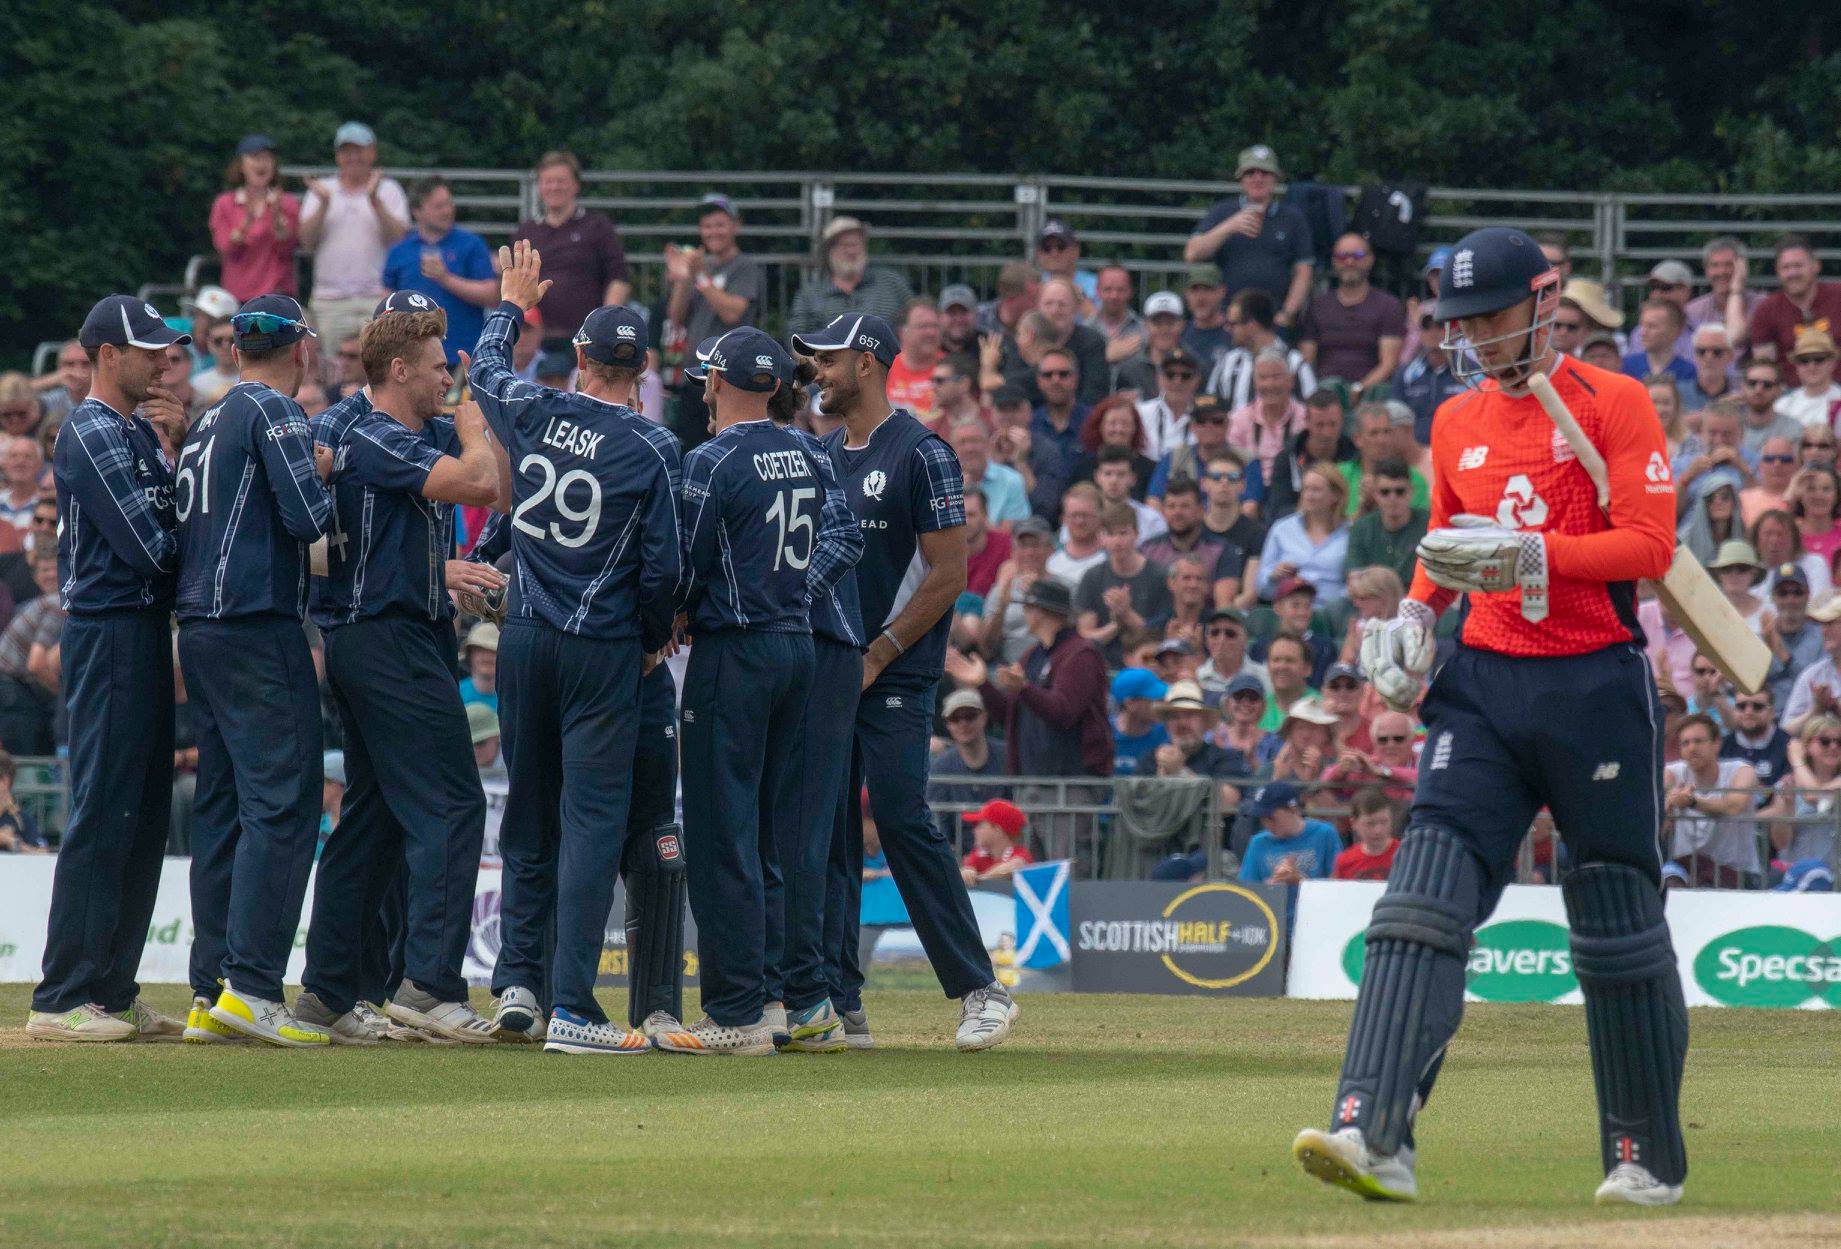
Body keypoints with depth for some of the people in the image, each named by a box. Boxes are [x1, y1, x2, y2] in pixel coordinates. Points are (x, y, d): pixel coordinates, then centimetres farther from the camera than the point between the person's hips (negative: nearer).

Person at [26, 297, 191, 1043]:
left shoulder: (140, 431, 17)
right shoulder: (91, 434, -13)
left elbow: (187, 518, 12)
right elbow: (151, 546, -18)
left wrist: (178, 448, 0)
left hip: (145, 630, 10)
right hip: (109, 636, -10)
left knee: (143, 817, 12)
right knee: (102, 817, -10)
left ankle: (113, 991, 17)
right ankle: (62, 1001, -10)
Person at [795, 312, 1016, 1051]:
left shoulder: (920, 454, -8)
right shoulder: (822, 455, 15)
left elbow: (947, 574, -11)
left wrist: (876, 657, -14)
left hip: (896, 679, -8)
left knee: (902, 820, -14)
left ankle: (980, 991, -8)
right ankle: (838, 1002, 7)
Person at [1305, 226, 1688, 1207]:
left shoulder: (1613, 405, -4)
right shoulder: (1456, 423, 14)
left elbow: (1648, 545, -12)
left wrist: (1527, 554, -23)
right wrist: (1415, 616, 8)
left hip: (1596, 686, -4)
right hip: (1484, 685, 4)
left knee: (1620, 927, 4)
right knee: (1425, 895, -13)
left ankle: (1648, 1157, 18)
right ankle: (1374, 1135, -24)